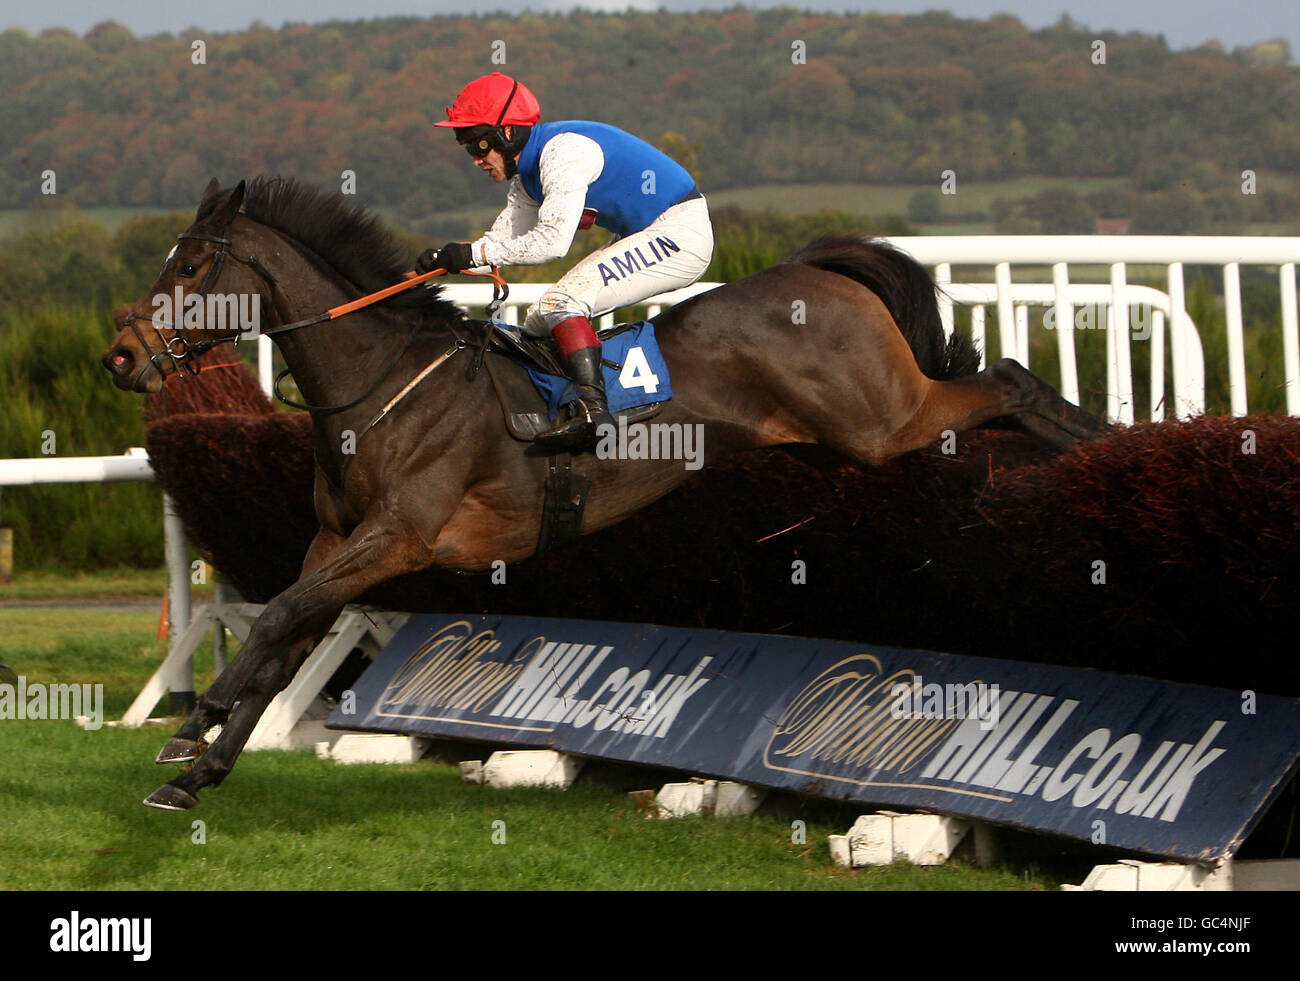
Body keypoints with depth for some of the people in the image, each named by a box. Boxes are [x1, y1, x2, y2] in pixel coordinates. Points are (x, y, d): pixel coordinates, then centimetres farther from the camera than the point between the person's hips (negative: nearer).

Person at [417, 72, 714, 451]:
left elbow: (552, 241, -29)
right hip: (643, 236, 11)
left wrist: (473, 253, -25)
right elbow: (504, 238, 10)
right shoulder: (526, 172, 10)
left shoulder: (563, 151, -22)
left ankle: (592, 412, -34)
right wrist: (442, 259, -8)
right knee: (541, 320, 8)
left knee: (561, 302, -24)